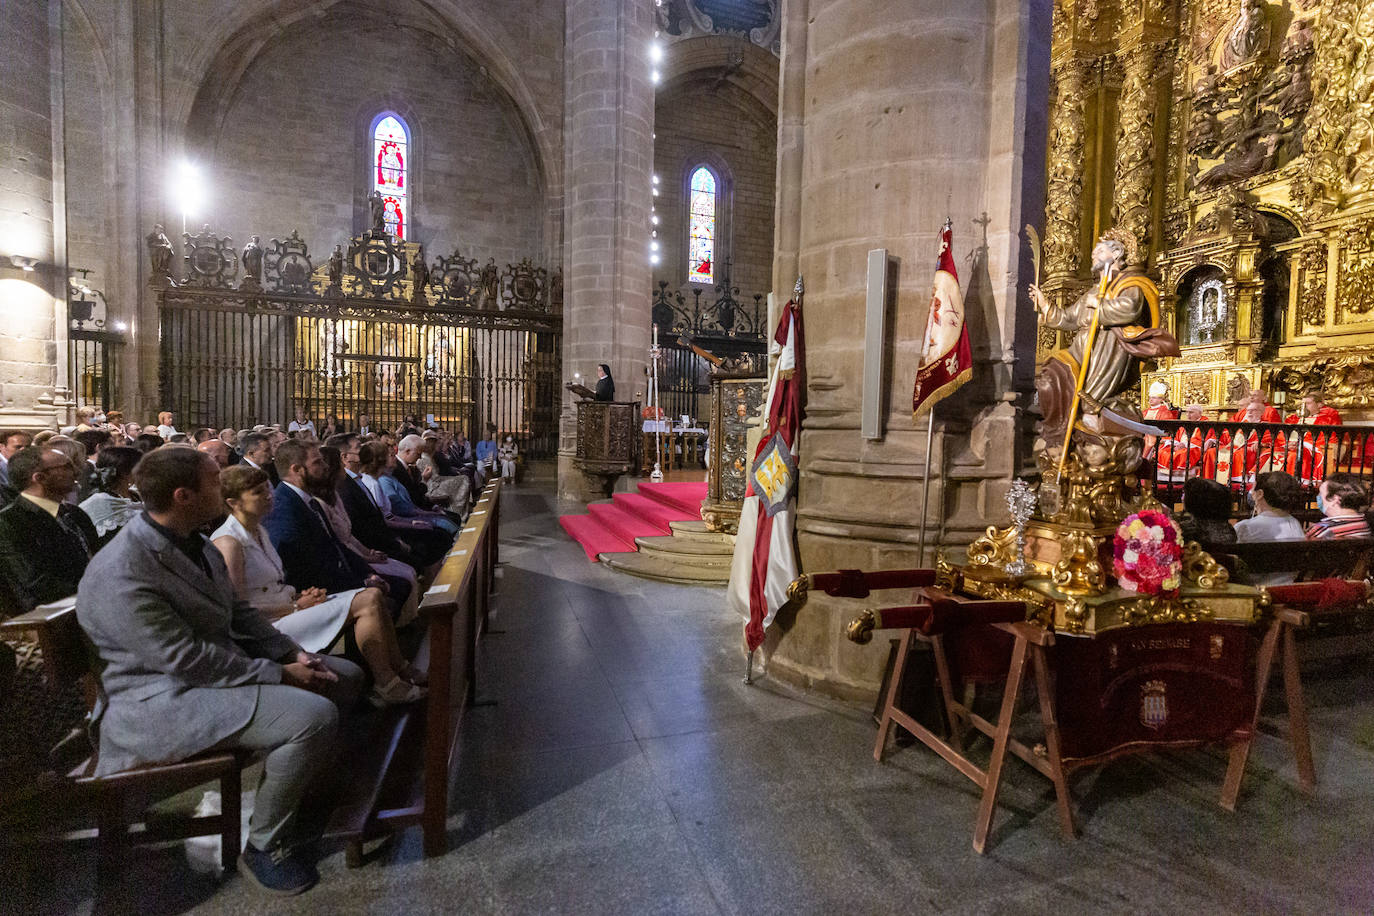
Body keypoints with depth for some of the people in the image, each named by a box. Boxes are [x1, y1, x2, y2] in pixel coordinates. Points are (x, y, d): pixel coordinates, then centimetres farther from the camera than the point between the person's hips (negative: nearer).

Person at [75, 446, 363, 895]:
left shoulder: (193, 542, 4)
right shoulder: (121, 573, -25)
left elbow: (236, 611, 11)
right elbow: (187, 660, -25)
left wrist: (295, 653, -2)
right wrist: (281, 675, -20)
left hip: (221, 664, 9)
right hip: (161, 700, -9)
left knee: (345, 675, 6)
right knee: (314, 715, -28)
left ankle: (297, 778, 24)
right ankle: (264, 847, -5)